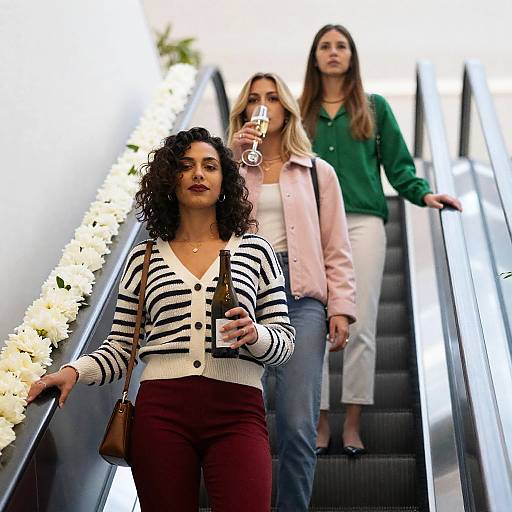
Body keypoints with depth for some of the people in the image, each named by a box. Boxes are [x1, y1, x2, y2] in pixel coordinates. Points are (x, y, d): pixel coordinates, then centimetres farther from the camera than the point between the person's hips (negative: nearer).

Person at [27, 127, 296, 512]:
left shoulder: (255, 250, 11)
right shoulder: (144, 258, 13)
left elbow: (285, 341, 10)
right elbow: (120, 348, 12)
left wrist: (253, 334, -11)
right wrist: (74, 371, -5)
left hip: (236, 410, -1)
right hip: (161, 410, 1)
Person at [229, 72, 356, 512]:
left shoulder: (318, 172, 15)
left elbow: (336, 250, 11)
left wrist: (341, 308, 1)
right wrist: (234, 157, -5)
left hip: (300, 297, 0)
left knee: (298, 426, -7)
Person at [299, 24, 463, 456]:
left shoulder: (375, 108, 15)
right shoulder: (300, 114, 18)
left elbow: (398, 165, 11)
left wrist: (424, 193, -4)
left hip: (363, 221, -1)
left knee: (360, 325, -7)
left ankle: (353, 423, -1)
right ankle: (320, 421, 5)